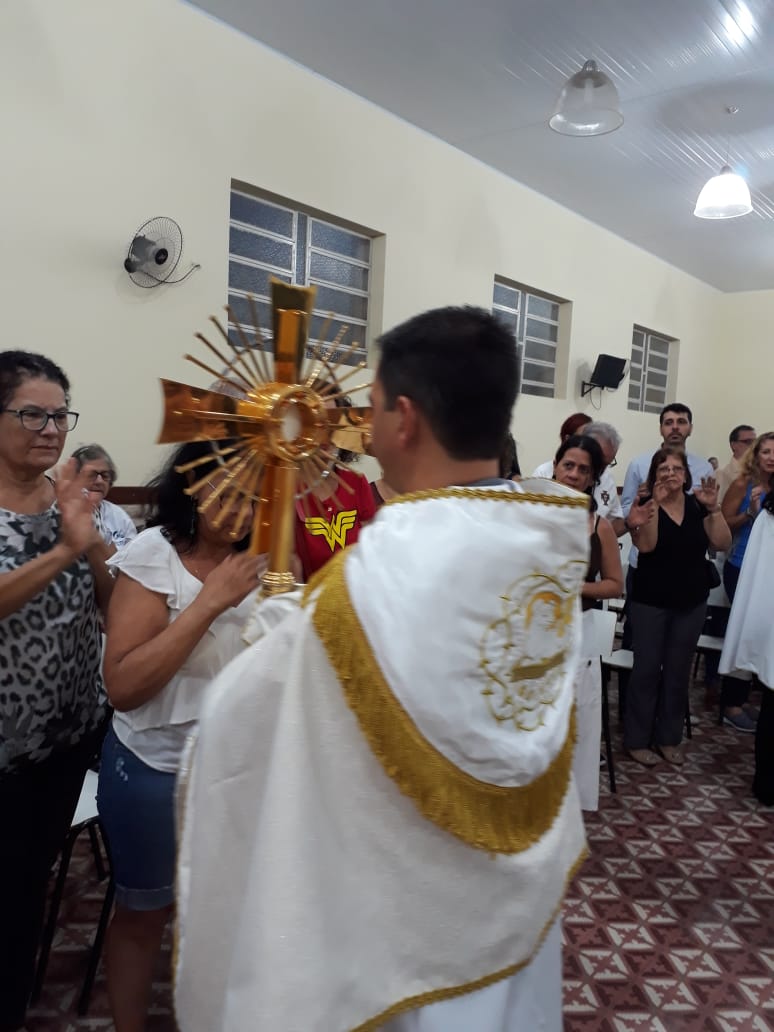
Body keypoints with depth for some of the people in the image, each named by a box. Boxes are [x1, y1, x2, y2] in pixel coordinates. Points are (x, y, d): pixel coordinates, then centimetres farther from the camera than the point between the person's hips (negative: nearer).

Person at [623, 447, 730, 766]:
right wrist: (656, 502, -28)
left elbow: (722, 543, -7)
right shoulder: (646, 506, -7)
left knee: (678, 670, 11)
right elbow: (645, 545, -23)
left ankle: (669, 737, 24)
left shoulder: (698, 506, 2)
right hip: (651, 601, -4)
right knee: (647, 668, -1)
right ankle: (636, 739, 9)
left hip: (692, 602, 4)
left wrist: (714, 508, -19)